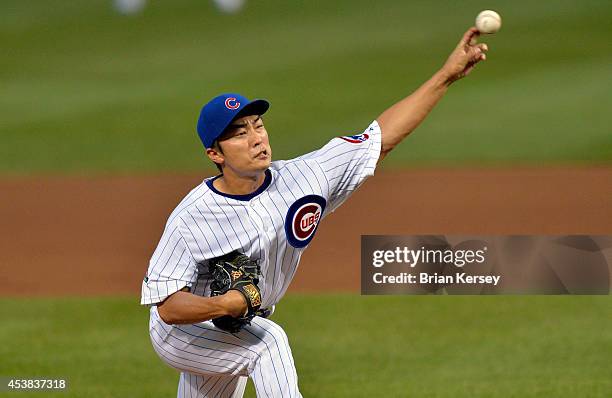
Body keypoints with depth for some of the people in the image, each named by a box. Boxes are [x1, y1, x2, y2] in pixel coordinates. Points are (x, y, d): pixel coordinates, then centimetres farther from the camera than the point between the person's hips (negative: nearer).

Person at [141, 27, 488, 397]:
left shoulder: (303, 179, -17)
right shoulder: (189, 219, -29)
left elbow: (382, 137, -16)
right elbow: (168, 306, -29)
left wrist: (447, 75, -20)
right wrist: (225, 305, -47)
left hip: (233, 334, 6)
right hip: (183, 334, -6)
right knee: (269, 341, -32)